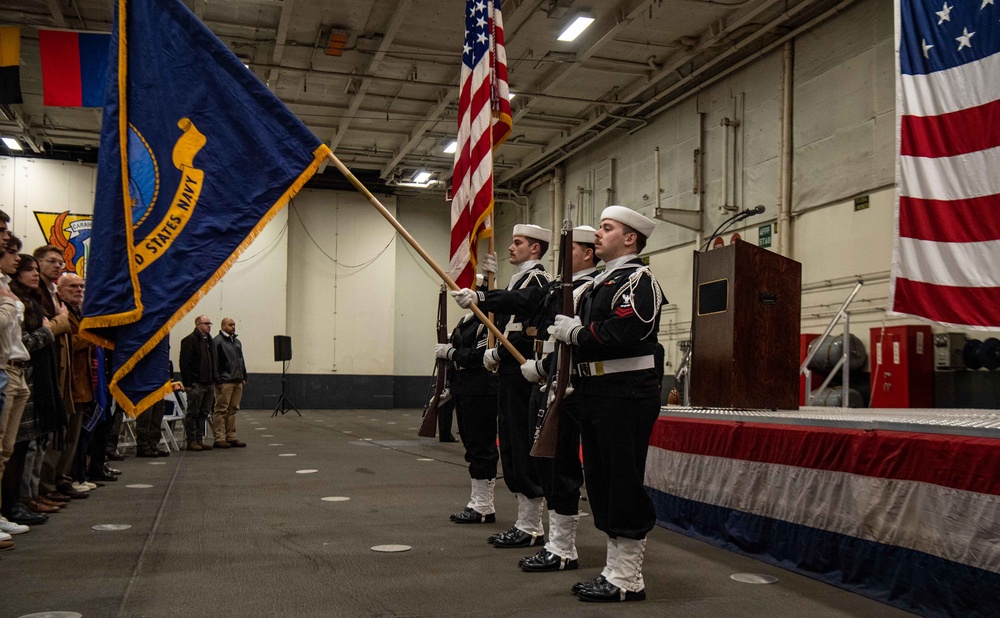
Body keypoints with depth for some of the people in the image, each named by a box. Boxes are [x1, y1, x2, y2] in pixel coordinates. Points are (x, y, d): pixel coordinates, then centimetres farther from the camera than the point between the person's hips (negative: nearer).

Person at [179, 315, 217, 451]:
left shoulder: (209, 340, 17)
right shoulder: (190, 340, -8)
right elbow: (185, 363, -14)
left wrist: (214, 379, 15)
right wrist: (187, 383, -17)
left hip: (209, 384, 8)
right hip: (196, 384, -8)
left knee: (204, 414, 10)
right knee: (193, 413, -1)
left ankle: (199, 439, 16)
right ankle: (191, 441, 3)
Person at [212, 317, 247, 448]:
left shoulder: (237, 342, 20)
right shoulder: (217, 341, -6)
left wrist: (244, 377, 18)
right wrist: (218, 380, -16)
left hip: (237, 382, 8)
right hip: (224, 382, -8)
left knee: (233, 410, 10)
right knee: (221, 410, -5)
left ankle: (231, 437, 15)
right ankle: (219, 438, -2)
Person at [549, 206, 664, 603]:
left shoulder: (637, 279, -9)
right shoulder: (601, 283, 21)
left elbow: (622, 333, -24)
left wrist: (576, 332, -12)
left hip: (625, 397, -10)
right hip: (598, 394, 10)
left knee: (624, 485, -4)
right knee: (602, 482, 14)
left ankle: (627, 581, 6)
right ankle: (615, 570, 25)